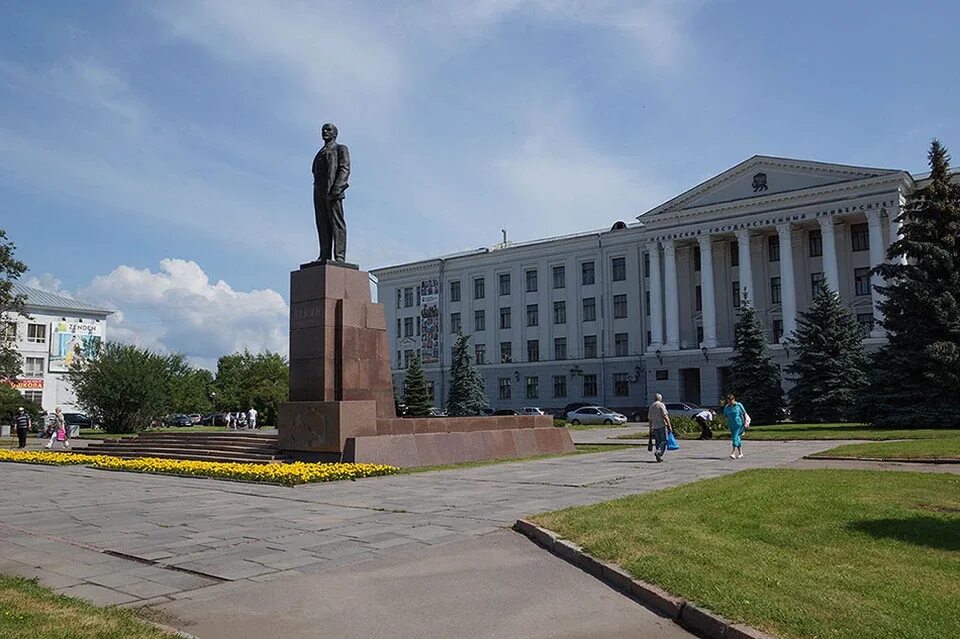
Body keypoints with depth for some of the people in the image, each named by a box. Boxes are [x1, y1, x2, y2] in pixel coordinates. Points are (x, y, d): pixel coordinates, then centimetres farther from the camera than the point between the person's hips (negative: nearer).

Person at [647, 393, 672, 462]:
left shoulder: (651, 406, 14)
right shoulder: (661, 405, -4)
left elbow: (649, 419, 17)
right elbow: (665, 416, -11)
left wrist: (650, 428, 23)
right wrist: (669, 426, -9)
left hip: (655, 426, 6)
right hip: (662, 425, -6)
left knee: (657, 441, 10)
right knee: (664, 440, -4)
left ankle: (659, 457, 7)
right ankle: (659, 452, -25)